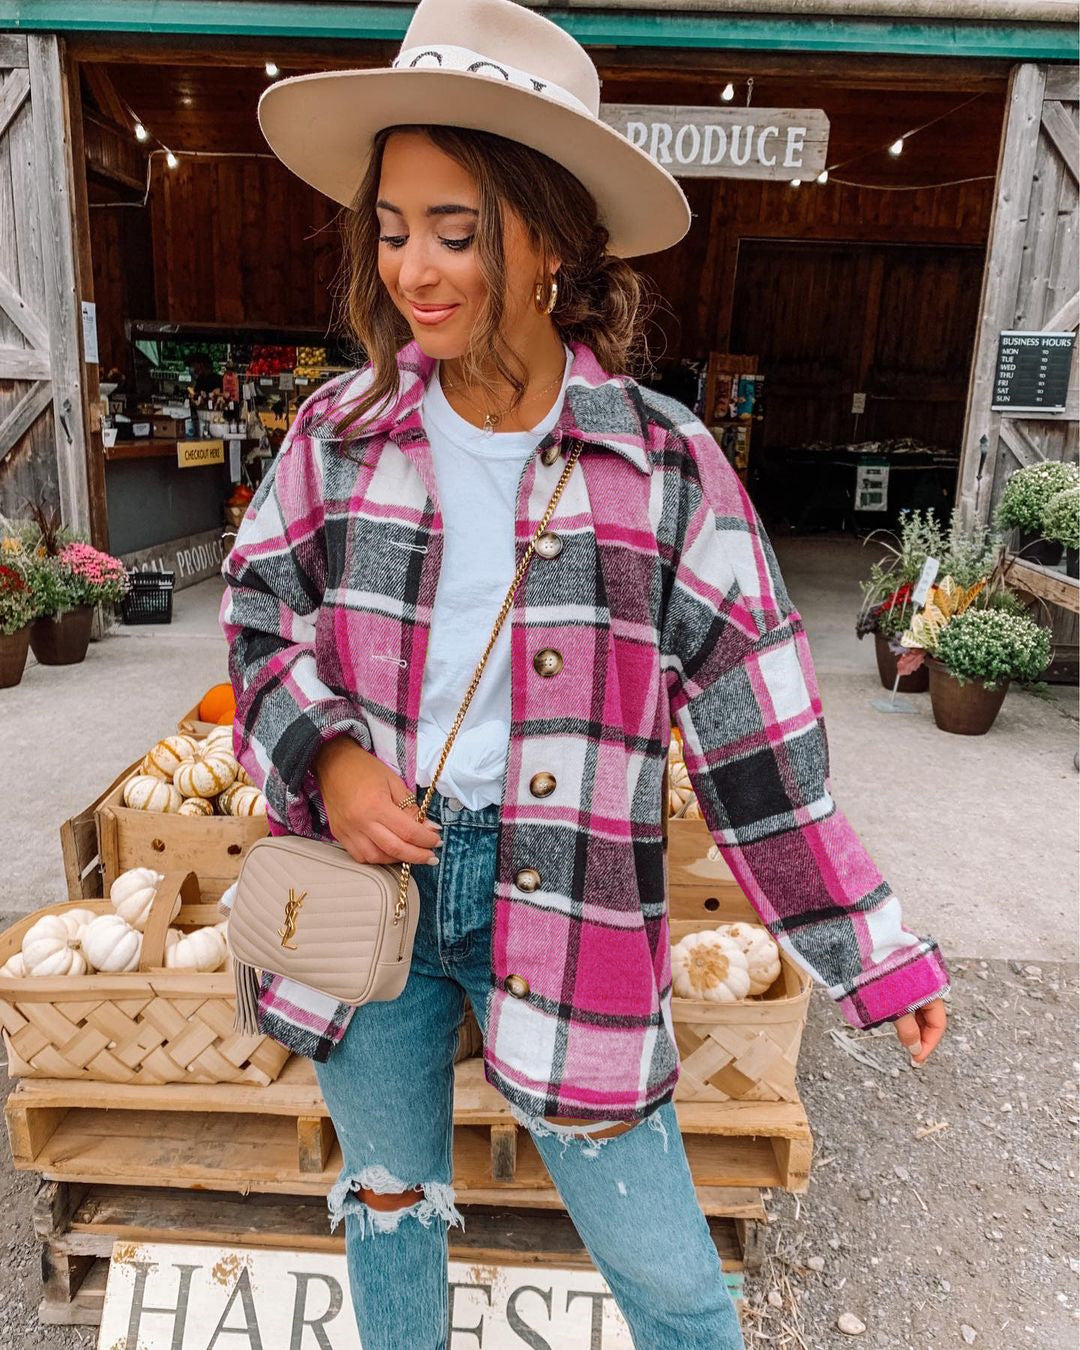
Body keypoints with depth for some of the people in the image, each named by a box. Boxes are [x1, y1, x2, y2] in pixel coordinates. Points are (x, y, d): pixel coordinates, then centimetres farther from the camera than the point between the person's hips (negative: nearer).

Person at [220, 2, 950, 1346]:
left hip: (568, 905, -2)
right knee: (387, 1200, 25)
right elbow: (260, 614, 9)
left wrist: (878, 956, -2)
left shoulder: (665, 464, -9)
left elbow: (755, 733, -5)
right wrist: (325, 755, -12)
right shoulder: (340, 431, -3)